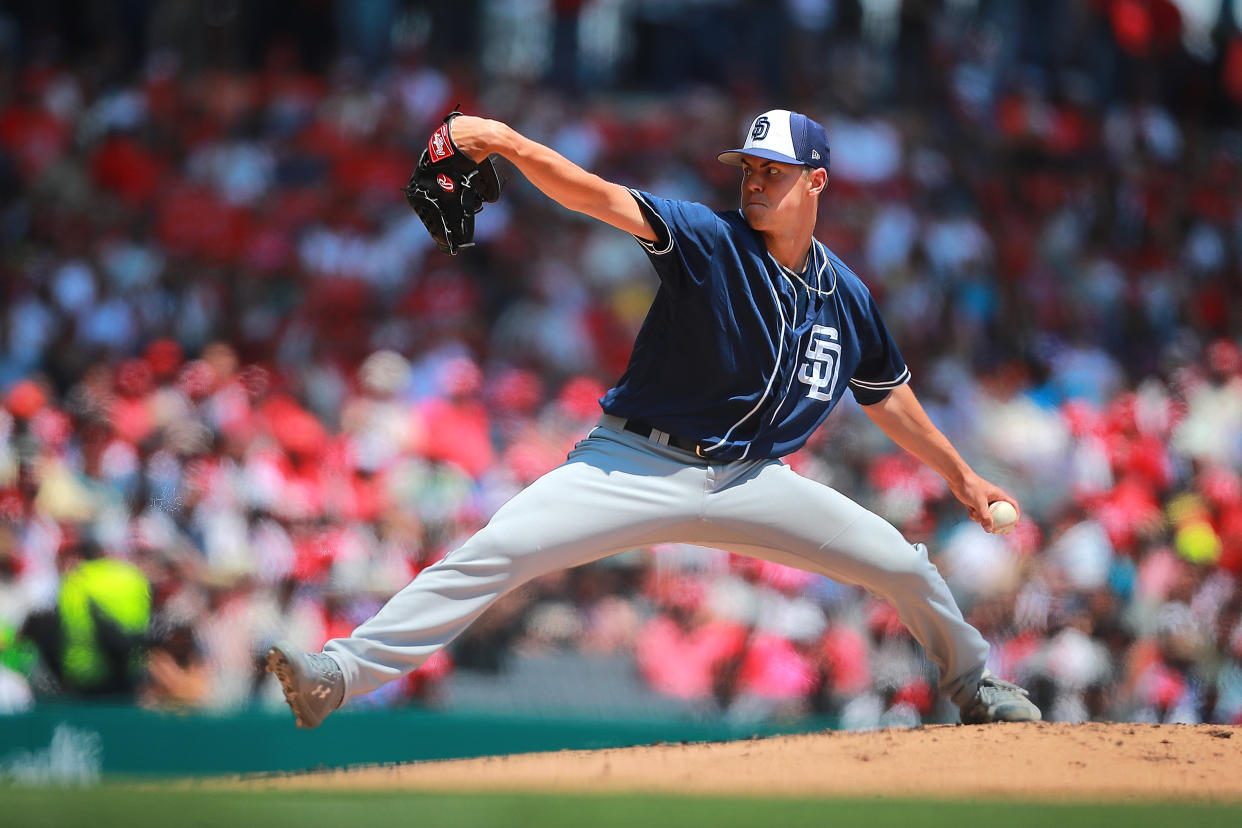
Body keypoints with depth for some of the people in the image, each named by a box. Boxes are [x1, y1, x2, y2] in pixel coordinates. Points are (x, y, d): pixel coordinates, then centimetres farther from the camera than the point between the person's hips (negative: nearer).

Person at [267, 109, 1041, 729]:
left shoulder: (847, 297, 2)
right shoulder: (709, 241, -12)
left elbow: (889, 397, 20)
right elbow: (597, 195, -27)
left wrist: (959, 473, 26)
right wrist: (505, 142, -41)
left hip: (747, 481, 4)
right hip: (637, 466, -4)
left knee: (904, 564, 1)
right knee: (493, 552, -22)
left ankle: (975, 682, 31)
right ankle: (341, 672, -26)